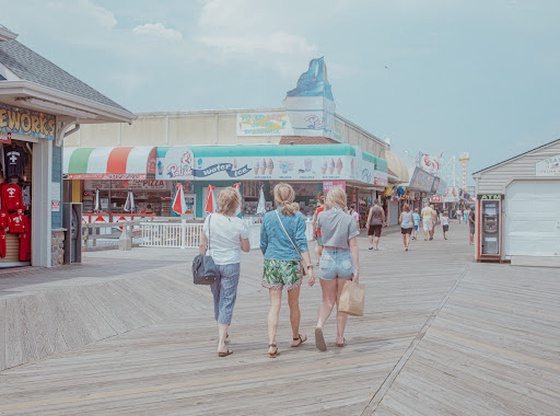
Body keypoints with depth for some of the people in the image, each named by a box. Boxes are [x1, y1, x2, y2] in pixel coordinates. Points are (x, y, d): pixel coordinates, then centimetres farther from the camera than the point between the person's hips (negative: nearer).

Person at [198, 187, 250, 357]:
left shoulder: (210, 219, -6)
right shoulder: (239, 224, -13)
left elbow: (202, 245, -1)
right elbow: (246, 248, -1)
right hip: (231, 265, -3)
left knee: (217, 299, 21)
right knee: (227, 302, 1)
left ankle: (222, 333, 40)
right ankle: (221, 344, -6)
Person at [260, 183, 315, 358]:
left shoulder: (268, 217, 2)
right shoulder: (298, 217, -4)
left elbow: (263, 244, 9)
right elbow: (301, 243, -12)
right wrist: (309, 267, -13)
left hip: (272, 263, 1)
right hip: (292, 264, -1)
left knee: (274, 305, 1)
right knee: (294, 304, 16)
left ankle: (272, 344, -11)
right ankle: (296, 337, 35)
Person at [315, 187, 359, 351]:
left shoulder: (322, 216, -2)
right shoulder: (349, 219, -7)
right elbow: (353, 245, -9)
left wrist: (329, 209, 19)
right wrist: (356, 269, -8)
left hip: (327, 259, 1)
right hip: (345, 259, -1)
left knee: (327, 300, 12)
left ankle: (320, 325, -16)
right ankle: (340, 337, 18)